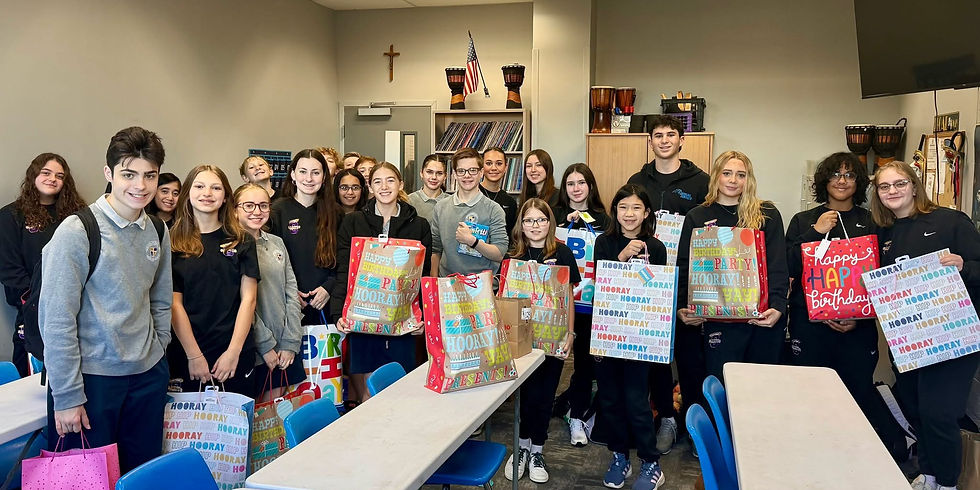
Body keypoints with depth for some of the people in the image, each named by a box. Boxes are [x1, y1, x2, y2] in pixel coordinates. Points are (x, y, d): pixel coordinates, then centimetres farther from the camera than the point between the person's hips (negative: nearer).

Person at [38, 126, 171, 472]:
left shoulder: (158, 231, 5)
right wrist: (67, 397, -13)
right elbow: (56, 320, -13)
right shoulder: (77, 232, -13)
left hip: (148, 377, 5)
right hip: (91, 376, -5)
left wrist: (158, 355, 11)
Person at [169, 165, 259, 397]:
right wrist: (194, 356, -10)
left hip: (236, 354, 1)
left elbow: (248, 299, 0)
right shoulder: (174, 243, 1)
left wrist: (233, 352, -9)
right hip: (187, 354, -1)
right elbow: (174, 303, -4)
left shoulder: (242, 241, 4)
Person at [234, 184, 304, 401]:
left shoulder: (276, 243, 11)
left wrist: (290, 342, 0)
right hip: (251, 349, -5)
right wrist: (266, 345, -12)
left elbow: (291, 292, 8)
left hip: (285, 350, 5)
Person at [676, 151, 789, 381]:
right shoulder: (697, 217, 8)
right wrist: (682, 308, -10)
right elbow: (684, 269, 5)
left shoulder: (767, 214, 6)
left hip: (765, 318, 1)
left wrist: (777, 307, -16)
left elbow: (778, 267, -2)